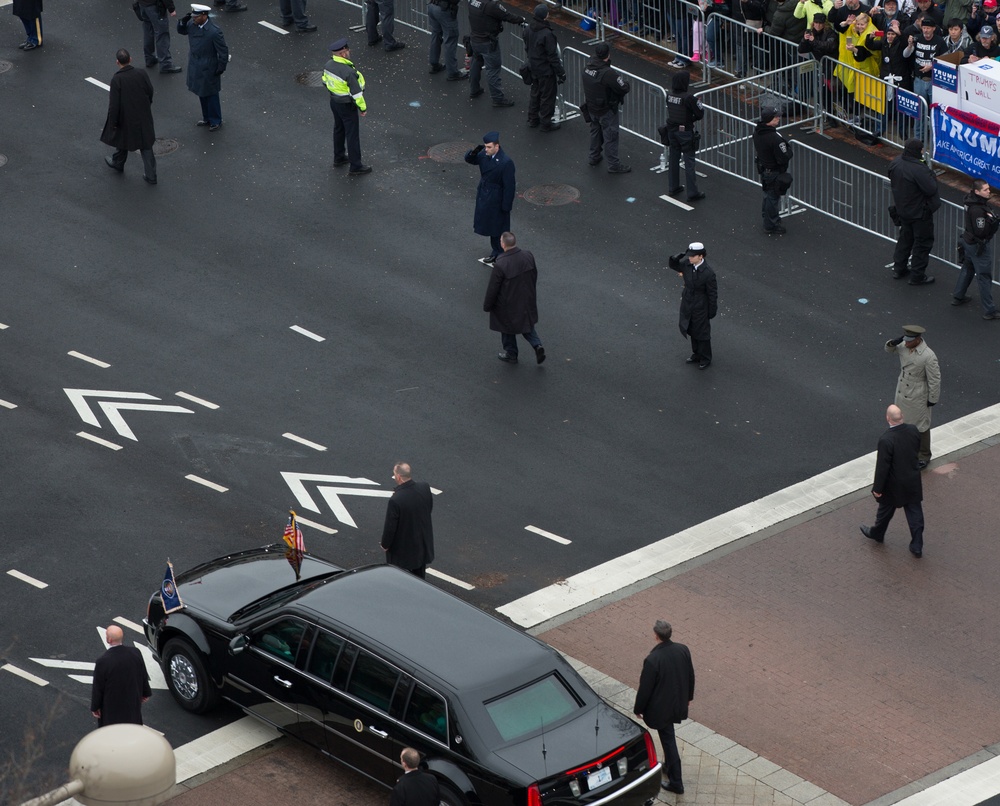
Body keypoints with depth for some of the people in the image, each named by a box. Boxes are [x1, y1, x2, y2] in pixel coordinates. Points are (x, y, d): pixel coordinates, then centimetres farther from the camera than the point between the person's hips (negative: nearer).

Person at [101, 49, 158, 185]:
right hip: (144, 117, 2)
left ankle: (118, 164, 48)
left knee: (123, 139, 25)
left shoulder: (116, 80, -23)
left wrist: (113, 122, -7)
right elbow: (150, 92, 1)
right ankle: (150, 175, 15)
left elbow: (114, 104, -20)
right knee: (146, 145, 12)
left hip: (126, 118, -2)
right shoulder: (142, 74, -14)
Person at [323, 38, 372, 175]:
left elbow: (325, 80, 9)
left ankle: (339, 158, 42)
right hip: (347, 106, -8)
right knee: (352, 134, 4)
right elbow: (356, 93, -26)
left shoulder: (329, 65, -9)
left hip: (334, 101, 8)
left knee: (339, 129, 26)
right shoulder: (348, 72, -33)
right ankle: (355, 166, 14)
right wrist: (363, 108, -11)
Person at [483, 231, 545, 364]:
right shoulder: (528, 257, -16)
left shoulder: (500, 265, -31)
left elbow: (492, 288, -20)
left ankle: (511, 354, 38)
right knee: (526, 323, 28)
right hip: (527, 300, 4)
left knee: (508, 329, 20)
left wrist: (487, 306, -4)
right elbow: (534, 275, 2)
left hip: (508, 304, -4)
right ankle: (537, 345, 13)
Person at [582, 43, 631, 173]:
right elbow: (625, 88, -28)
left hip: (591, 107, 7)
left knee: (595, 131, 26)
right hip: (606, 111, -7)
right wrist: (622, 79, -6)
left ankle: (594, 156, 43)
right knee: (610, 136, 6)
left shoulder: (588, 68, -9)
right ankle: (613, 164, 16)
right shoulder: (608, 73, -32)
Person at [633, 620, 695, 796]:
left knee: (668, 740, 8)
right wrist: (688, 696, 21)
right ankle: (669, 766, 48)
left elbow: (645, 688, -20)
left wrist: (638, 709, -4)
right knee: (668, 737, 28)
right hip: (679, 703, 6)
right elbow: (691, 677, 3)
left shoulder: (652, 660, -31)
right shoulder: (683, 650, -12)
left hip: (661, 708, -6)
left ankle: (676, 782, 17)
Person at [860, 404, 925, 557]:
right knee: (915, 513, 14)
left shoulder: (886, 440, -31)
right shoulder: (913, 430, -12)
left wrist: (877, 488, -12)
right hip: (913, 481, 4)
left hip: (894, 485, -4)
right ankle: (917, 546, 22)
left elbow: (882, 467, -24)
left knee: (885, 510, 22)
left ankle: (877, 533, 46)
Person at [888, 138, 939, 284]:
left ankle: (899, 268, 38)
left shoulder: (895, 163, -7)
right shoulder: (919, 170, -32)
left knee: (905, 237, 27)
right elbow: (931, 189, -27)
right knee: (923, 242, 8)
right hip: (920, 211, -8)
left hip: (902, 210, 8)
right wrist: (931, 173, -11)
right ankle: (917, 276, 16)